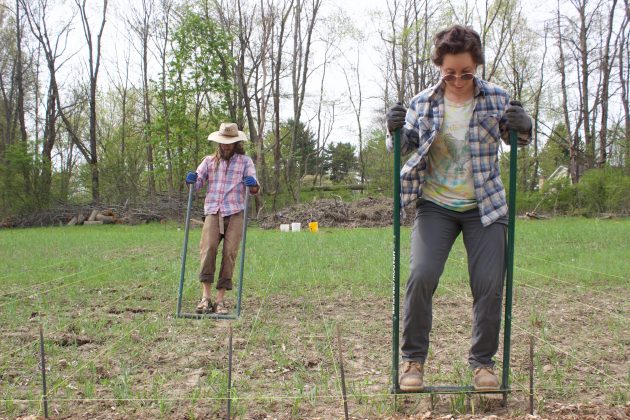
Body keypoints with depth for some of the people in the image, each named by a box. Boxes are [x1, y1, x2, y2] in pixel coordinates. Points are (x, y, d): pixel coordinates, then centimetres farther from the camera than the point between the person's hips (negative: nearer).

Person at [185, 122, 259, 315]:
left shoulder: (245, 161, 11)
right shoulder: (209, 160, 16)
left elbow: (254, 188, 3)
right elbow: (197, 183, 8)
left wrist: (253, 185, -21)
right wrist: (191, 180, -15)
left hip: (235, 213, -1)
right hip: (213, 212, 1)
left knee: (229, 253, -7)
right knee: (208, 248, -18)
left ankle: (220, 299, -2)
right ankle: (206, 296, -17)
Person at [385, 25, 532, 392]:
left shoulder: (497, 99, -1)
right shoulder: (423, 103, -1)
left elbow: (521, 140, 9)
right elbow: (403, 148, 6)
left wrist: (524, 126, -15)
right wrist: (395, 130, -17)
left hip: (484, 206, 1)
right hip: (436, 205, 0)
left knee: (490, 285, -3)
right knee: (421, 276, -16)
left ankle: (483, 361, 16)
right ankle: (413, 359, 1)